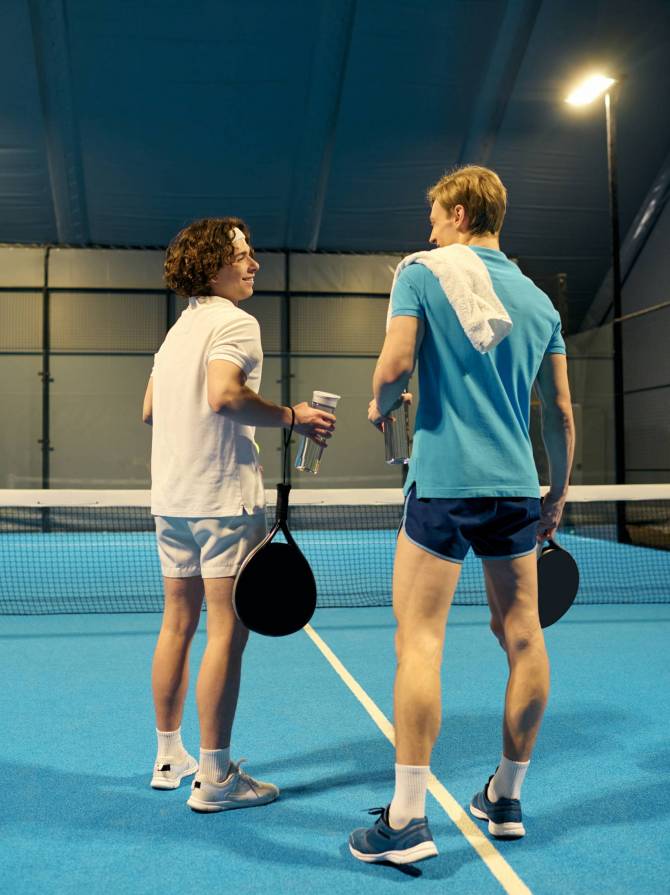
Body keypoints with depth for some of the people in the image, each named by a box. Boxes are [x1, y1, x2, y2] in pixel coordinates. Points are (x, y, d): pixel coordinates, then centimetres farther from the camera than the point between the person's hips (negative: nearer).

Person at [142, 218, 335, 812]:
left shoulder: (180, 328, 18)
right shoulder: (235, 323, -9)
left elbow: (150, 409, 22)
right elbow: (225, 394, -26)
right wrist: (292, 418, -16)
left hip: (171, 496, 9)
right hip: (223, 495, -9)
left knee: (178, 624, 14)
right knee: (227, 633, -3)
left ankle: (170, 756, 25)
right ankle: (214, 778, 3)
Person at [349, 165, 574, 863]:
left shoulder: (424, 272, -1)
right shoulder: (538, 299, 13)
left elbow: (395, 365, -13)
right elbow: (559, 413, 12)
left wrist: (380, 406, 8)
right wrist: (558, 493, 20)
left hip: (444, 484, -5)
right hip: (518, 487, 6)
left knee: (419, 640, -2)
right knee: (522, 637, 11)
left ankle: (407, 819, -1)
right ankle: (506, 799, 24)